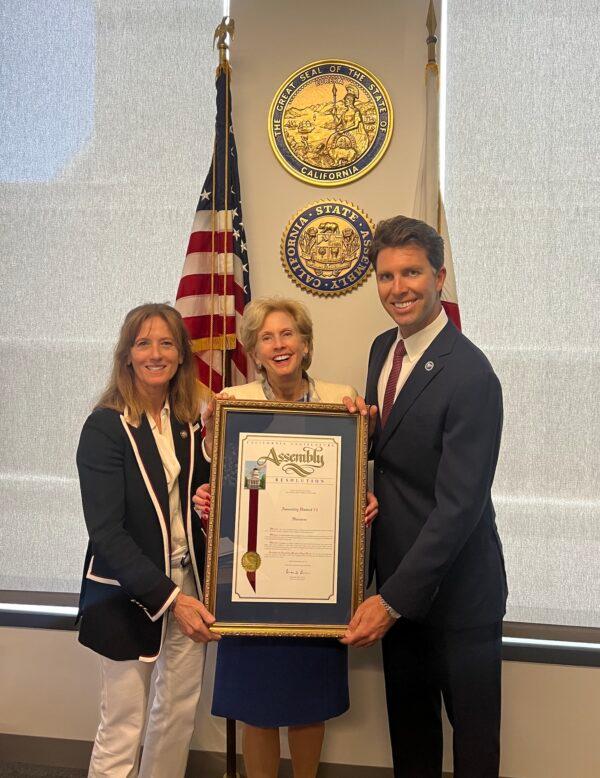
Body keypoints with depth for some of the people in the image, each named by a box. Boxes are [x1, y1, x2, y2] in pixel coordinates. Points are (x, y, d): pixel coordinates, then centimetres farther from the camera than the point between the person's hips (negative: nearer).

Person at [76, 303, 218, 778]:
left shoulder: (189, 421, 4)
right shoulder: (106, 427, -12)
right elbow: (106, 531, -16)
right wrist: (168, 597, -20)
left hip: (187, 586, 5)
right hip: (129, 594, -5)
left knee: (179, 713, 14)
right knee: (122, 728, 5)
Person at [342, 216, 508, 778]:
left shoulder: (470, 375, -23)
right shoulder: (383, 348, 2)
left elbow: (459, 506, -24)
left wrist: (393, 599, -21)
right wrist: (363, 425, -9)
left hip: (456, 587, -7)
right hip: (397, 573, 7)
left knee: (472, 731, 13)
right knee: (408, 719, 22)